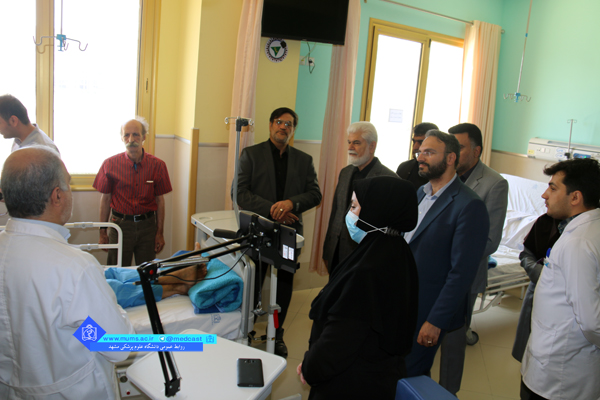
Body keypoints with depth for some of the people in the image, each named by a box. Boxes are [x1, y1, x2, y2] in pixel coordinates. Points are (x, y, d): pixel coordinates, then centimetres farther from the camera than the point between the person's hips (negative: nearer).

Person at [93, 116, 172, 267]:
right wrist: (102, 232, 4)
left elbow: (160, 200, 4)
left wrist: (159, 233, 3)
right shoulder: (110, 164, -2)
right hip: (120, 224, 0)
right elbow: (105, 198, 4)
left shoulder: (157, 165, -1)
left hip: (147, 225, 1)